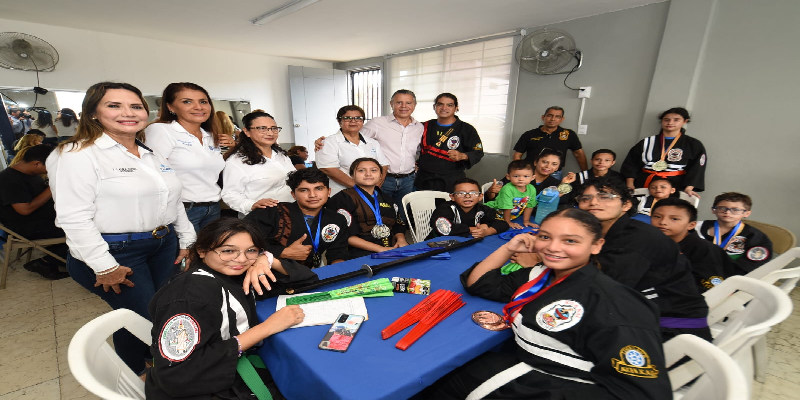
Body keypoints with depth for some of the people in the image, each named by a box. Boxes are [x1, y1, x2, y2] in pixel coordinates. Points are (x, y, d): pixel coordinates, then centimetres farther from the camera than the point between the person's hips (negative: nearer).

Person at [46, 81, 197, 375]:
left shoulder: (152, 154, 10)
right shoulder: (77, 155, -12)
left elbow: (173, 200, 15)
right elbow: (74, 217, -17)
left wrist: (187, 240, 12)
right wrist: (104, 267, -19)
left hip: (165, 245, 7)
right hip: (115, 252, -6)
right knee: (142, 318, 2)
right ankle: (134, 376, 31)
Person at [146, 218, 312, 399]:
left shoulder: (234, 274, -1)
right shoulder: (194, 291, -22)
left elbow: (306, 279, 2)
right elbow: (175, 376, -27)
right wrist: (265, 328, -28)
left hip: (236, 377, 7)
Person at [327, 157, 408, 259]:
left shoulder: (386, 199, 22)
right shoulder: (344, 198, 0)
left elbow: (398, 226, 25)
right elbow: (347, 235, -9)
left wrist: (401, 239, 1)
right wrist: (380, 249, -15)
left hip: (393, 249, 7)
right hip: (362, 253, -7)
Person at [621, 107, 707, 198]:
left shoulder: (694, 145, 10)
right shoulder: (647, 142, 12)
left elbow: (696, 169, 2)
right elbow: (631, 163, 8)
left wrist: (688, 188, -12)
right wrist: (630, 184, -3)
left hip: (674, 187, -1)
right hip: (642, 186, 1)